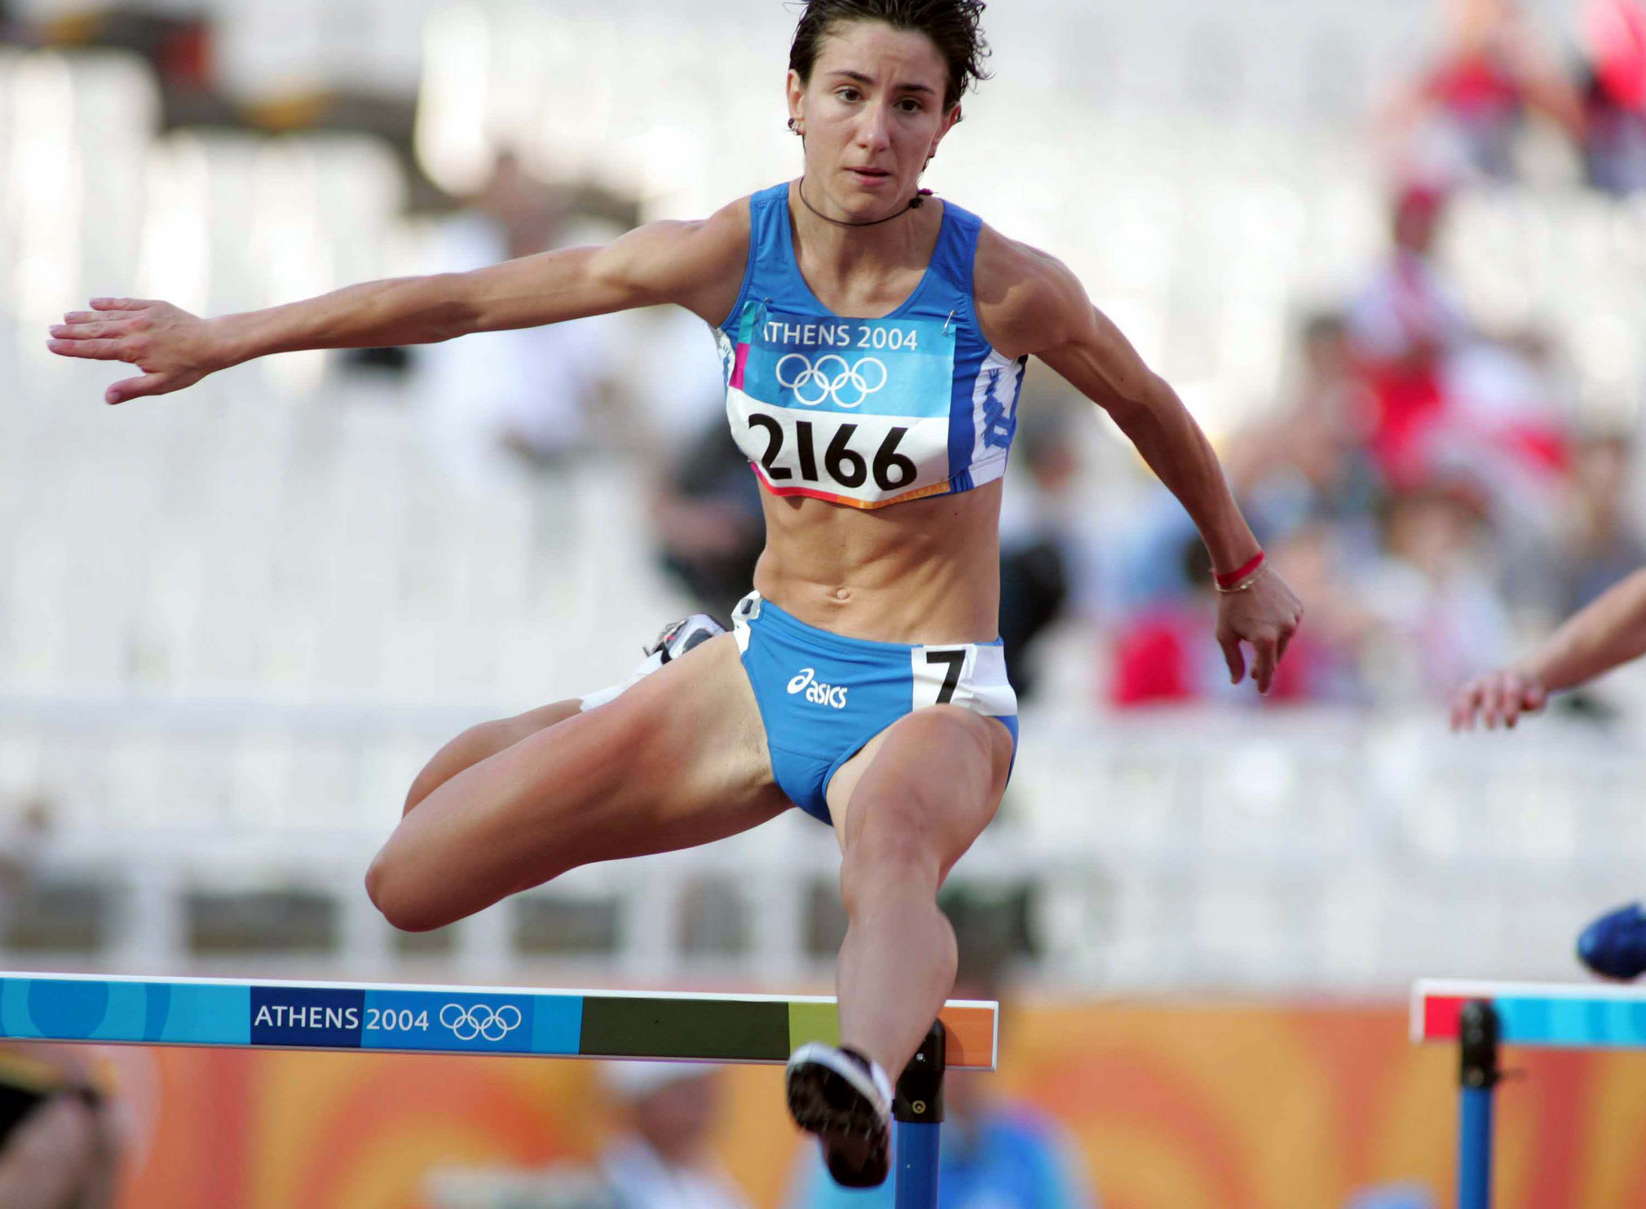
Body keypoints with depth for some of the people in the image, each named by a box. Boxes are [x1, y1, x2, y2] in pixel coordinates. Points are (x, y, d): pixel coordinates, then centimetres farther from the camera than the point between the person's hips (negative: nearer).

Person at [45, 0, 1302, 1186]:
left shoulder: (1007, 287, -14)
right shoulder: (730, 255, -8)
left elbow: (1149, 407, 6)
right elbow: (464, 301, -2)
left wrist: (1242, 568, 21)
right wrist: (223, 340, 2)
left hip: (934, 704, -4)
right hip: (766, 669, 4)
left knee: (888, 845, -43)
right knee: (408, 881, 4)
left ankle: (865, 1080, -78)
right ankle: (567, 732, 36)